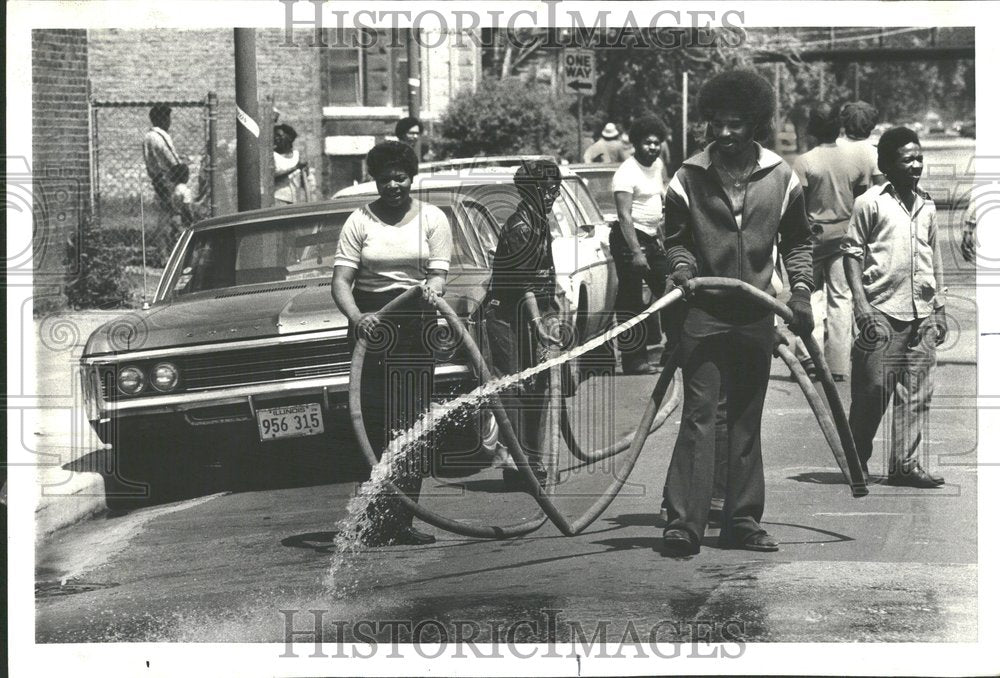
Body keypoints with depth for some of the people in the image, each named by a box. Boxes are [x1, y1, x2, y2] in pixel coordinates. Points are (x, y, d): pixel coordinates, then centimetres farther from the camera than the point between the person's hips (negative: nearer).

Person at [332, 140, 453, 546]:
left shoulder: (432, 219, 8)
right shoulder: (360, 221, 4)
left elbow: (438, 273, -1)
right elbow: (341, 280, -4)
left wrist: (431, 288, -26)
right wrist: (356, 317, -24)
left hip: (416, 329, 1)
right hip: (371, 324, -1)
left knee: (414, 425, -2)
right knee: (374, 423, -7)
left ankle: (402, 521, 2)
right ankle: (379, 520, -5)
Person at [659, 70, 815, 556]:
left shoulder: (780, 178, 4)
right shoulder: (690, 176, -1)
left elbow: (797, 241, 14)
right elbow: (675, 238, 8)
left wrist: (800, 287, 1)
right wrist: (681, 267, -12)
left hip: (757, 315, 3)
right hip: (703, 313, -2)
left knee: (747, 420, 10)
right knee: (698, 415, -10)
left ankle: (742, 522, 17)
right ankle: (682, 522, -12)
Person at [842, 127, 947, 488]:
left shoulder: (926, 205, 15)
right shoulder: (870, 203, -2)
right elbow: (851, 253, -4)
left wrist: (939, 308, 17)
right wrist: (862, 307, -11)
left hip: (921, 314, 5)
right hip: (882, 313, -5)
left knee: (916, 393, 3)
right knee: (873, 389, -4)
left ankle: (906, 464, 8)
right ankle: (855, 462, 10)